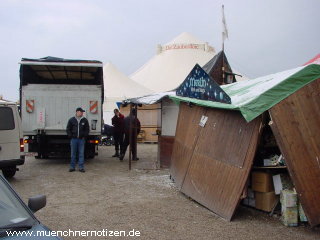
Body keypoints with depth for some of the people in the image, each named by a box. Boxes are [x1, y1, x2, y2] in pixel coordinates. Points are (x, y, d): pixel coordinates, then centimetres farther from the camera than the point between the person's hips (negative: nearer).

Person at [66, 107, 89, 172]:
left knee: (81, 154, 2)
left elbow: (87, 129, 10)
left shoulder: (85, 120, 6)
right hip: (74, 139, 0)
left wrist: (84, 136, -1)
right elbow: (68, 129, 8)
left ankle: (81, 167, 8)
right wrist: (71, 136, -1)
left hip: (81, 139, 0)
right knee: (73, 154, 6)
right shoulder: (71, 120, 3)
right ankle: (72, 167, 14)